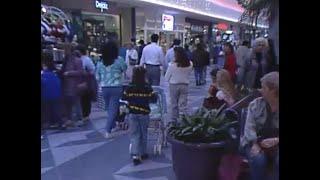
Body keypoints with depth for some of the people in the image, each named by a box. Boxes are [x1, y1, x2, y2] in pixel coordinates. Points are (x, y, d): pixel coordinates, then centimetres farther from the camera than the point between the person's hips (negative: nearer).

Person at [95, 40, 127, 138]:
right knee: (113, 109, -1)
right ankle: (108, 131, -4)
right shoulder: (119, 60, -9)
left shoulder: (100, 62, 1)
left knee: (109, 108, 20)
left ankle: (113, 125, 37)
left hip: (104, 88, 4)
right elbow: (125, 69, 8)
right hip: (116, 87, -4)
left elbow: (97, 77, 6)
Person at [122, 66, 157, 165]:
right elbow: (154, 99, -9)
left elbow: (124, 98, 4)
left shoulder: (129, 88, -4)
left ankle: (135, 155, -7)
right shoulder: (147, 87, -10)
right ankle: (143, 153, 25)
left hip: (132, 113, 1)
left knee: (134, 135, 5)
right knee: (143, 134, 14)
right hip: (144, 113, -1)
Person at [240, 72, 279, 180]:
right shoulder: (255, 104, 2)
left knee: (279, 162, -30)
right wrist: (254, 143, -22)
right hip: (256, 141, 1)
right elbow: (249, 126, -7)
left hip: (276, 144, 0)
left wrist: (276, 141, -23)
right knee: (258, 160, -30)